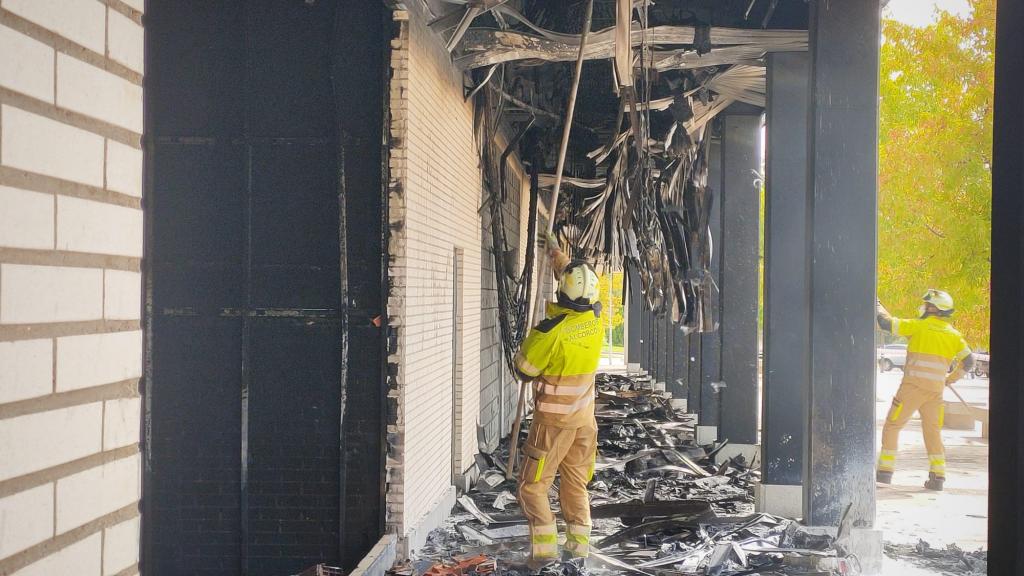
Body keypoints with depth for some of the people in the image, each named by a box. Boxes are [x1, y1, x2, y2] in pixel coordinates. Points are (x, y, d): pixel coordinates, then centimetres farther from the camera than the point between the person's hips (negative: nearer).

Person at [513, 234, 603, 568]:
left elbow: (524, 369, -12)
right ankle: (579, 543, 16)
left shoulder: (552, 329, -23)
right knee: (576, 483, 16)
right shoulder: (596, 319, -6)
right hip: (585, 417, 6)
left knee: (533, 484, 3)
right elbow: (582, 286, 15)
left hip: (554, 418, -6)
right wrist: (556, 254, 28)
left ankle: (544, 546, -5)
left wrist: (533, 336, 6)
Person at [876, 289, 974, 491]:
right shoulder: (953, 334, 13)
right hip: (936, 389, 5)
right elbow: (968, 361, 8)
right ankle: (937, 476, 6)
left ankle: (885, 471, -1)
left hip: (913, 385, -5)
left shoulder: (918, 326, -1)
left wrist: (879, 307, 16)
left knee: (892, 426, 4)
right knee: (933, 432, 14)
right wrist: (950, 379, 20)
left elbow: (887, 323, -3)